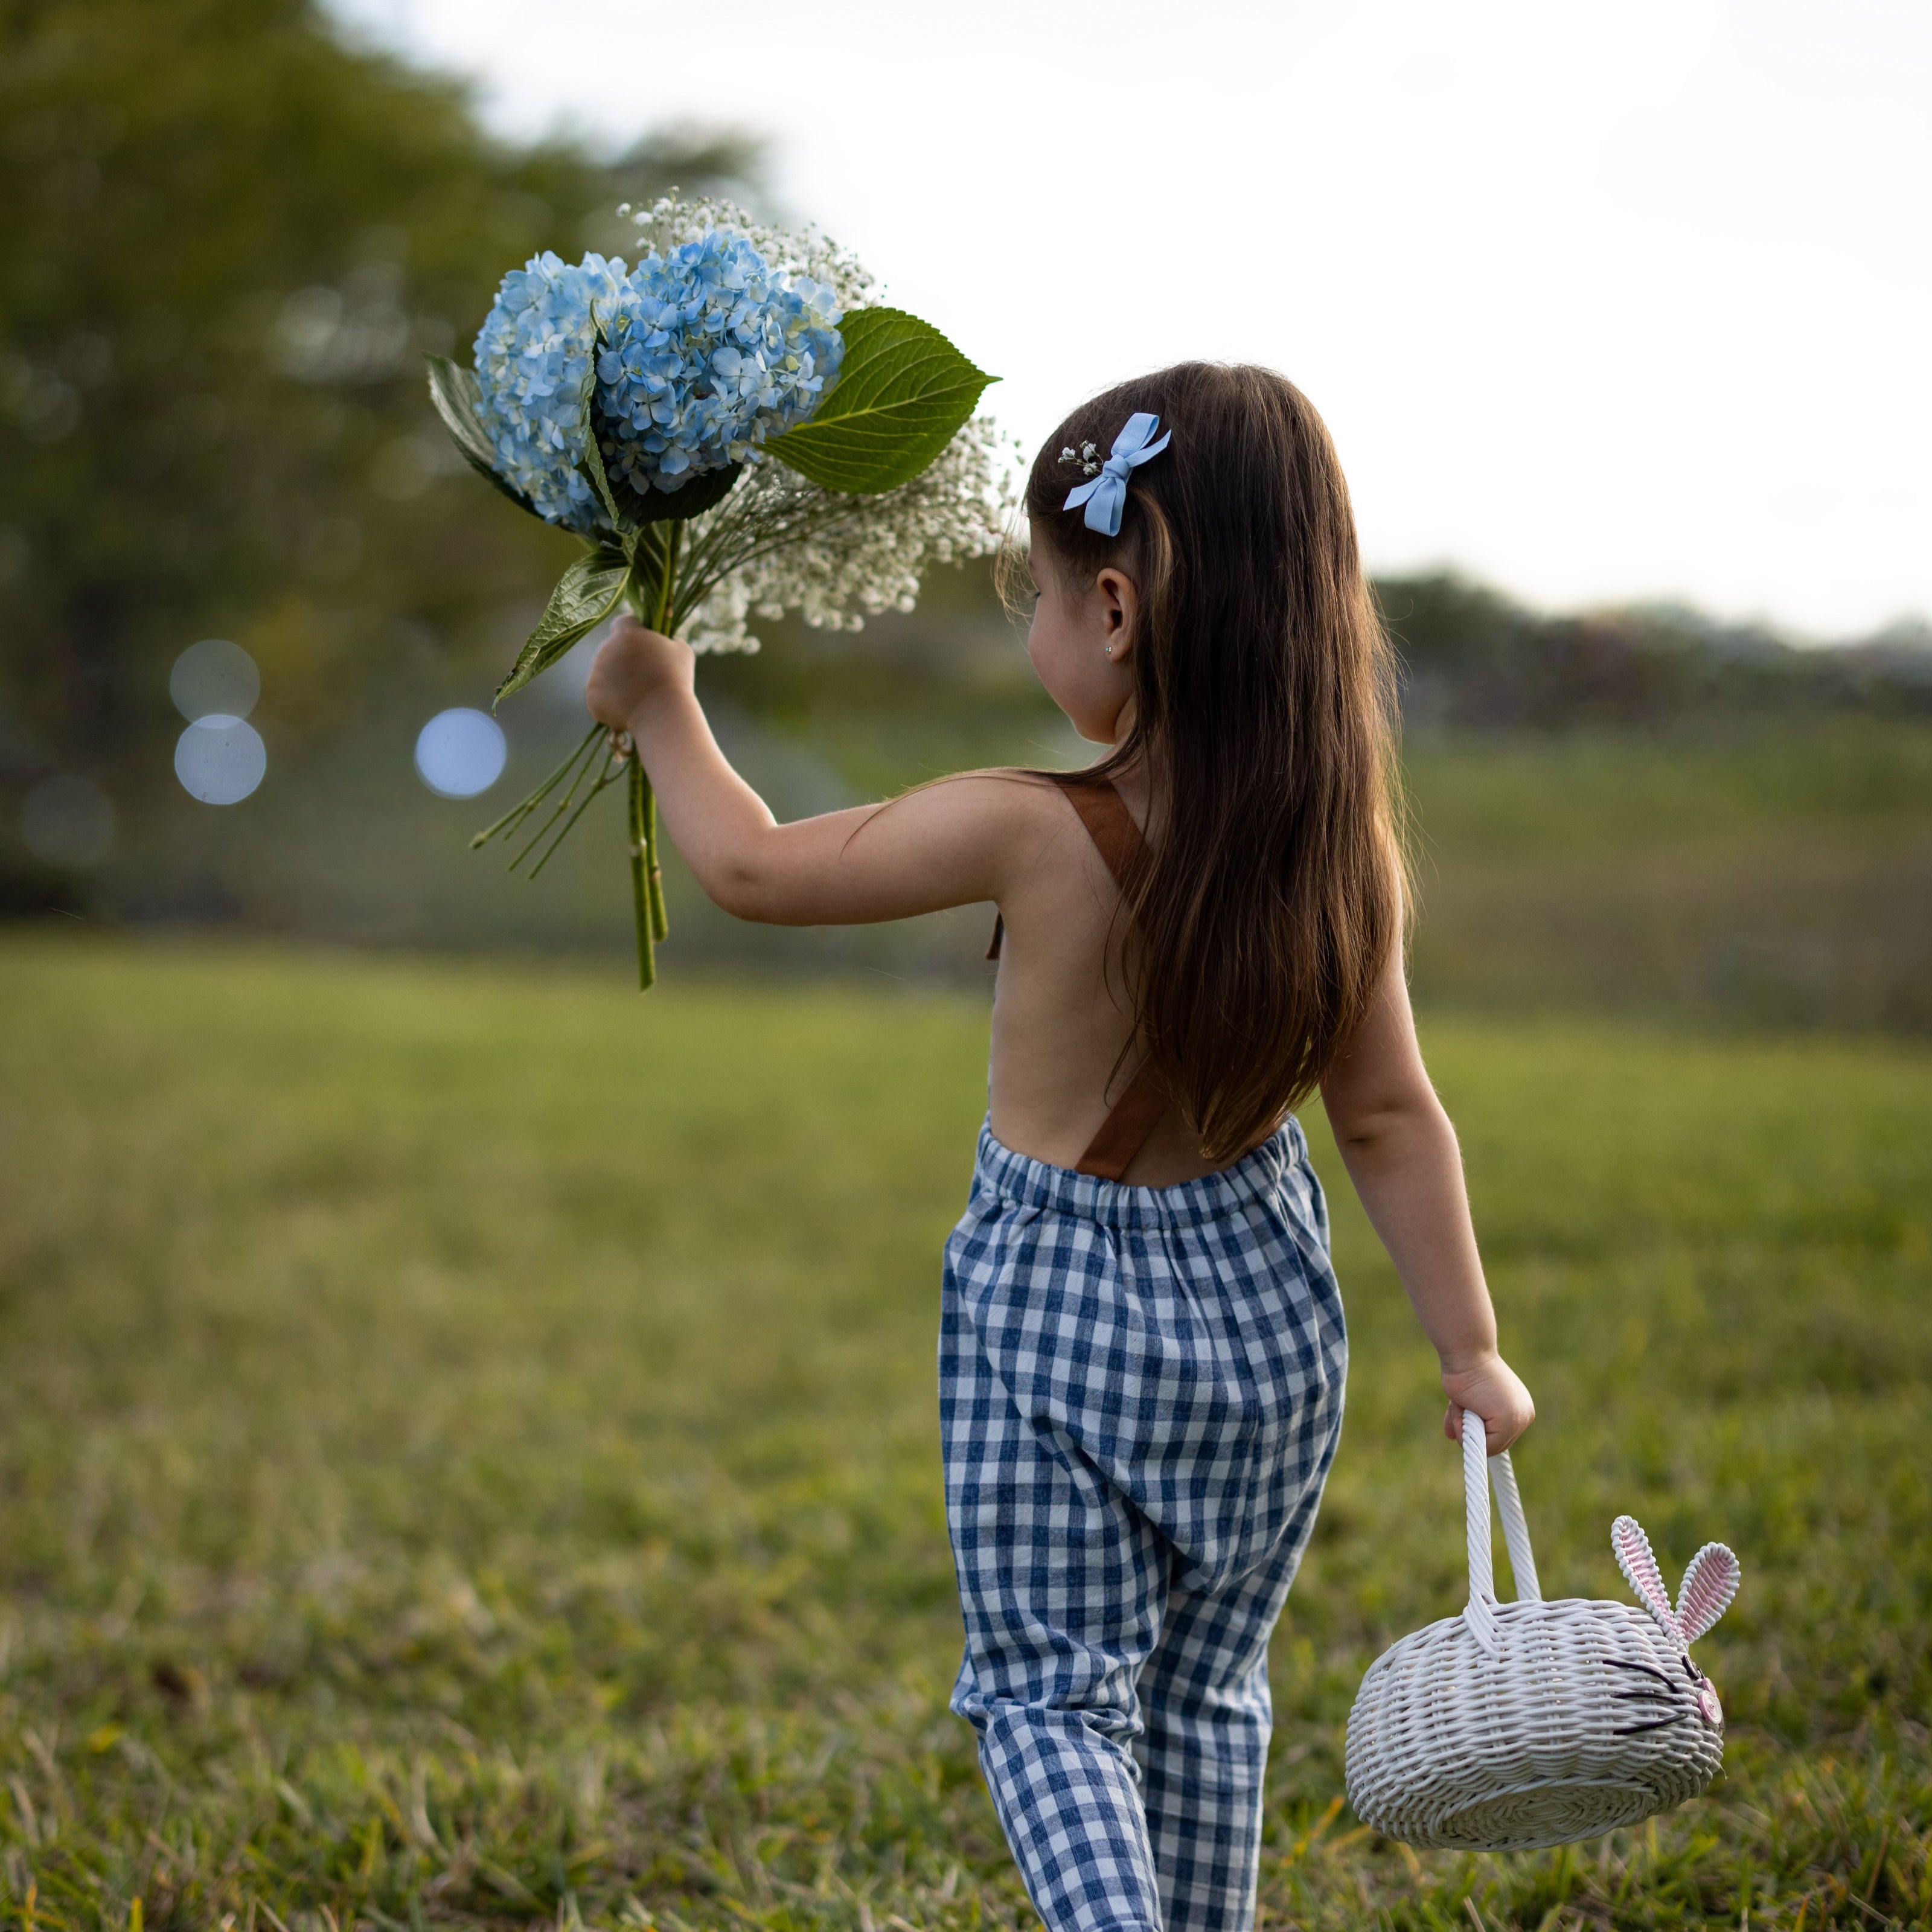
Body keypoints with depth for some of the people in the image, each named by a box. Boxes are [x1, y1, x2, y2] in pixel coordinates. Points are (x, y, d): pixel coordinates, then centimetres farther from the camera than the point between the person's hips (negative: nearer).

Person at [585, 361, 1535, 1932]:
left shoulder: (1029, 834, -22)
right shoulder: (1345, 847, -11)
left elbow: (755, 869, -10)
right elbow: (1391, 1117, -5)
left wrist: (660, 707, 7)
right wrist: (1470, 1348, 5)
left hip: (1059, 1317, -4)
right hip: (1263, 1302, 4)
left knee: (1054, 1694, 7)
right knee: (1209, 1688, 19)